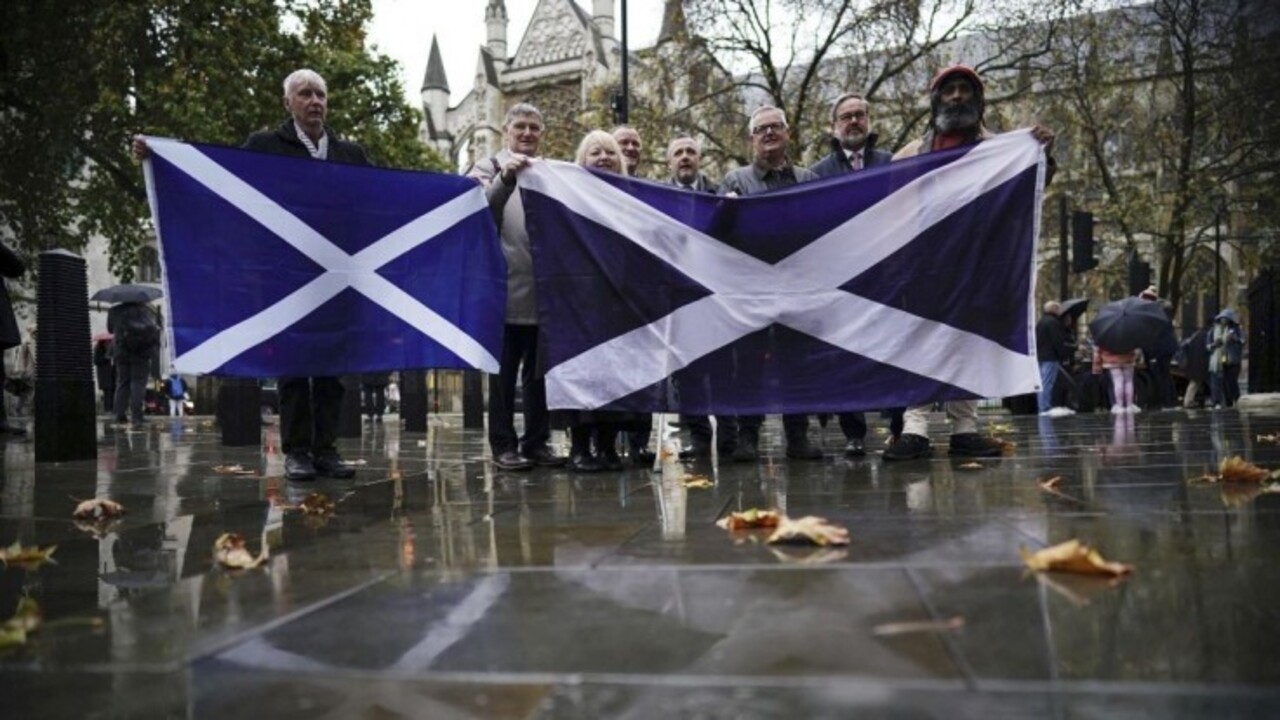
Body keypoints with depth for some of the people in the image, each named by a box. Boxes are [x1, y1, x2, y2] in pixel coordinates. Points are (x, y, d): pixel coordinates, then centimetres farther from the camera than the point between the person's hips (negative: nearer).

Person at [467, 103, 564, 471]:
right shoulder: (490, 167, 5)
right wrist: (505, 179, -26)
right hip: (506, 288, -4)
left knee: (540, 371, 8)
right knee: (504, 371, 1)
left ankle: (537, 442, 16)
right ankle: (503, 445, 6)